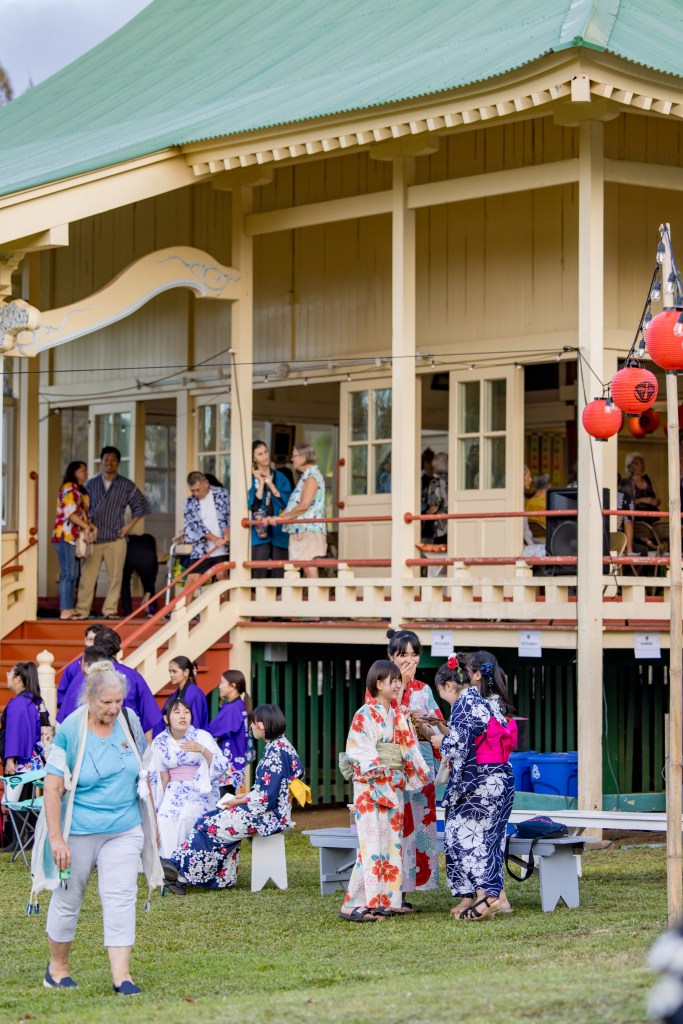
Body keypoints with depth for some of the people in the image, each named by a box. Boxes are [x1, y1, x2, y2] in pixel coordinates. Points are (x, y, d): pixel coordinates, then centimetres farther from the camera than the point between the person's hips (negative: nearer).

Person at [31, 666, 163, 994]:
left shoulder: (130, 724, 1)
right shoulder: (70, 732, -13)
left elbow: (142, 776, 14)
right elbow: (52, 787, -14)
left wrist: (152, 822, 17)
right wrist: (56, 838, -19)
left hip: (124, 831, 3)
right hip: (77, 833, -3)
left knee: (121, 899, -6)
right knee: (67, 899, 9)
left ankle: (121, 975, -6)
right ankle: (57, 966, 28)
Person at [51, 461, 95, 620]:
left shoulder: (80, 490, 24)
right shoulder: (70, 488, -7)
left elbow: (82, 515, 24)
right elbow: (70, 512, -17)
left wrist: (92, 527, 8)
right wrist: (86, 527, -16)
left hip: (74, 537, 10)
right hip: (66, 535, -10)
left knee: (73, 575, 9)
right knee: (68, 574, -11)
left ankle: (70, 610, 10)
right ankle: (65, 611, -13)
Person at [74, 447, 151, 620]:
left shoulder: (127, 486, 7)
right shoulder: (91, 484, 11)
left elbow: (142, 506, 12)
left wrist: (129, 525, 4)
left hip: (116, 539, -1)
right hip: (93, 538, 1)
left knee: (115, 576, -1)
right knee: (87, 575, -3)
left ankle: (110, 610, 5)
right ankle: (82, 610, 0)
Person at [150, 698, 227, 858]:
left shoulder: (202, 737, -5)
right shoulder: (160, 742, 3)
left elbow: (222, 767, -12)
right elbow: (163, 777, 11)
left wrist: (203, 750, -24)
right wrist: (162, 802, 6)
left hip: (201, 790, -3)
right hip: (174, 792, 3)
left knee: (186, 816, -27)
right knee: (164, 818, -23)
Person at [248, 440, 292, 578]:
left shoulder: (280, 477, 11)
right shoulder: (251, 479, 3)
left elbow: (286, 502, -1)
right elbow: (253, 504, -9)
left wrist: (270, 484, -4)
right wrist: (261, 482, -6)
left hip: (279, 532, 2)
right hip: (260, 531, -2)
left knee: (279, 573, 1)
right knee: (259, 572, -8)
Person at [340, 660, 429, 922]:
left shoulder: (398, 714, 13)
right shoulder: (365, 715, -9)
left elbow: (408, 747, 18)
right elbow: (355, 750, -15)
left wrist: (419, 771, 9)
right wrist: (374, 767, -26)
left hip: (394, 786, 8)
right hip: (370, 787, -8)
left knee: (392, 840, 8)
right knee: (372, 844, -11)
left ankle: (388, 899, 13)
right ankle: (355, 905, -11)